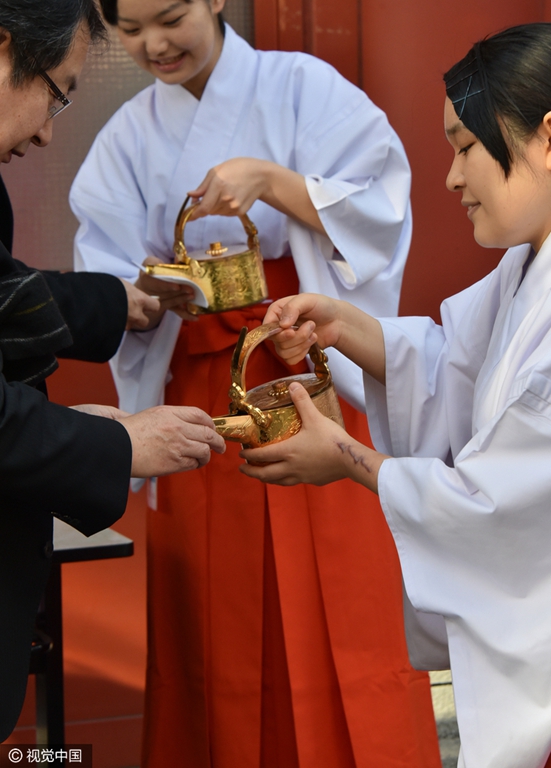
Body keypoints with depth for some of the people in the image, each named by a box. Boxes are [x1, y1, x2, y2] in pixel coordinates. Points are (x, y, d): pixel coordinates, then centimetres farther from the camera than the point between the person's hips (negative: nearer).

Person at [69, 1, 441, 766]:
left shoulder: (302, 88, 0)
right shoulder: (129, 138, 8)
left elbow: (378, 208, -9)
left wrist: (267, 180, -22)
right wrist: (149, 289, -21)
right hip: (199, 400, 3)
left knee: (339, 630, -4)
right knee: (219, 637, 4)